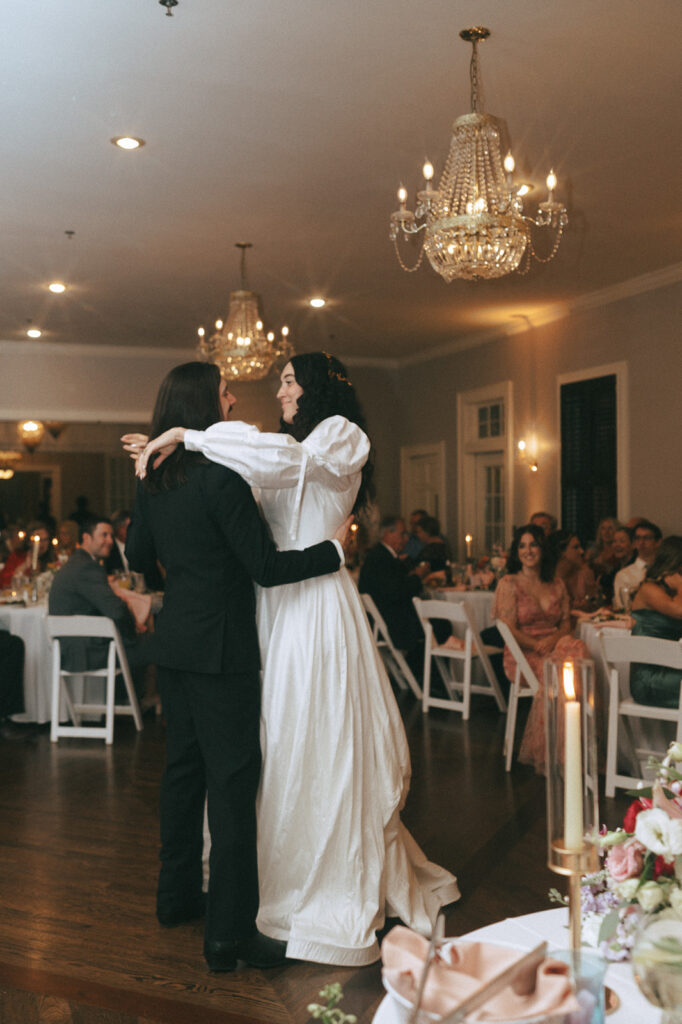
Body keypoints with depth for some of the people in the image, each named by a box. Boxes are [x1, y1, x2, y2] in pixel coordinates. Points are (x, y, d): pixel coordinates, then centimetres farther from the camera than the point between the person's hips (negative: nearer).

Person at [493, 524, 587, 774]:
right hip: (521, 655, -4)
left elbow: (566, 624, 12)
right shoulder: (509, 584, 3)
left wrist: (552, 640, -9)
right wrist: (537, 645, -16)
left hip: (554, 646, 4)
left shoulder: (557, 585, 18)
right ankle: (542, 756, -23)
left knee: (576, 649, -31)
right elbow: (509, 631, -4)